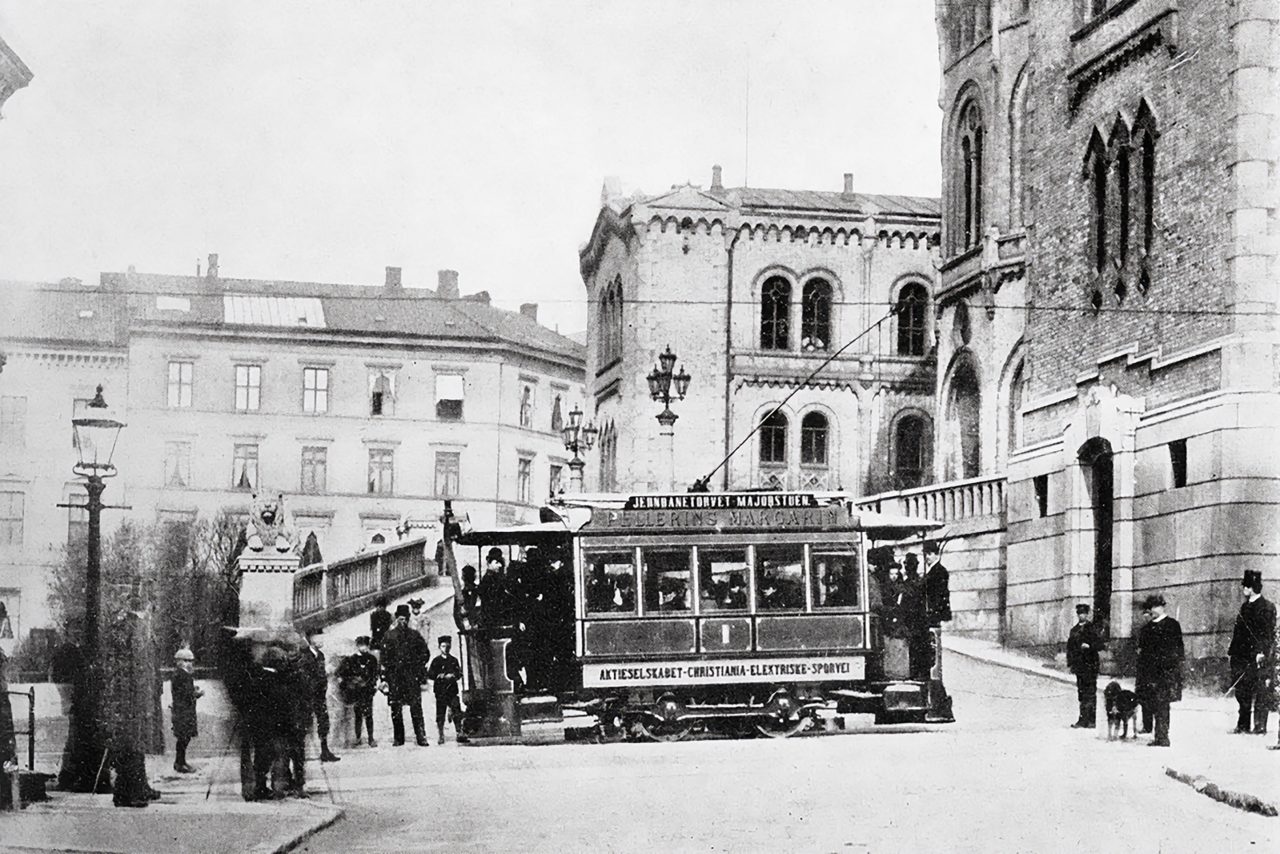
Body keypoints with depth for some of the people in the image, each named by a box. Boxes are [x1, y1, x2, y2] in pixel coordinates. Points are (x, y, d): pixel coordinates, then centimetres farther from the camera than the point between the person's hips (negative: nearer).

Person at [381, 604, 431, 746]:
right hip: (394, 675, 0)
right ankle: (398, 738, 7)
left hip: (412, 676, 0)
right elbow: (384, 656, 4)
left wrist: (419, 668, 2)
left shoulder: (414, 635, 9)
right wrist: (384, 677, -2)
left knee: (416, 706, -6)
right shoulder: (389, 636, 6)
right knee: (396, 708, 1)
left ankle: (421, 737, -6)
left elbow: (425, 653, 14)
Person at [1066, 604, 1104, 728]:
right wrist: (1070, 663, 13)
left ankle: (1091, 720, -6)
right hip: (1079, 665, 6)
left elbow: (1100, 645, -5)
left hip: (1090, 666, -6)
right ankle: (1084, 720, 9)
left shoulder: (1092, 629, -2)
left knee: (1090, 693, -6)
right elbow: (1070, 647, 18)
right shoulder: (1074, 630, 16)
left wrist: (1089, 646, -20)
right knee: (1081, 693, 6)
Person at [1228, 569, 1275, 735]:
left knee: (1259, 692, -5)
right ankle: (1243, 725, 13)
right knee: (1242, 692, 7)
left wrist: (1262, 652, -20)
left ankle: (1260, 727, -3)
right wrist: (1232, 651, 16)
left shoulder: (1267, 608, -5)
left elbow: (1269, 634, -11)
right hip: (1242, 656, 7)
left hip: (1257, 657, -7)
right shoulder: (1245, 607, 18)